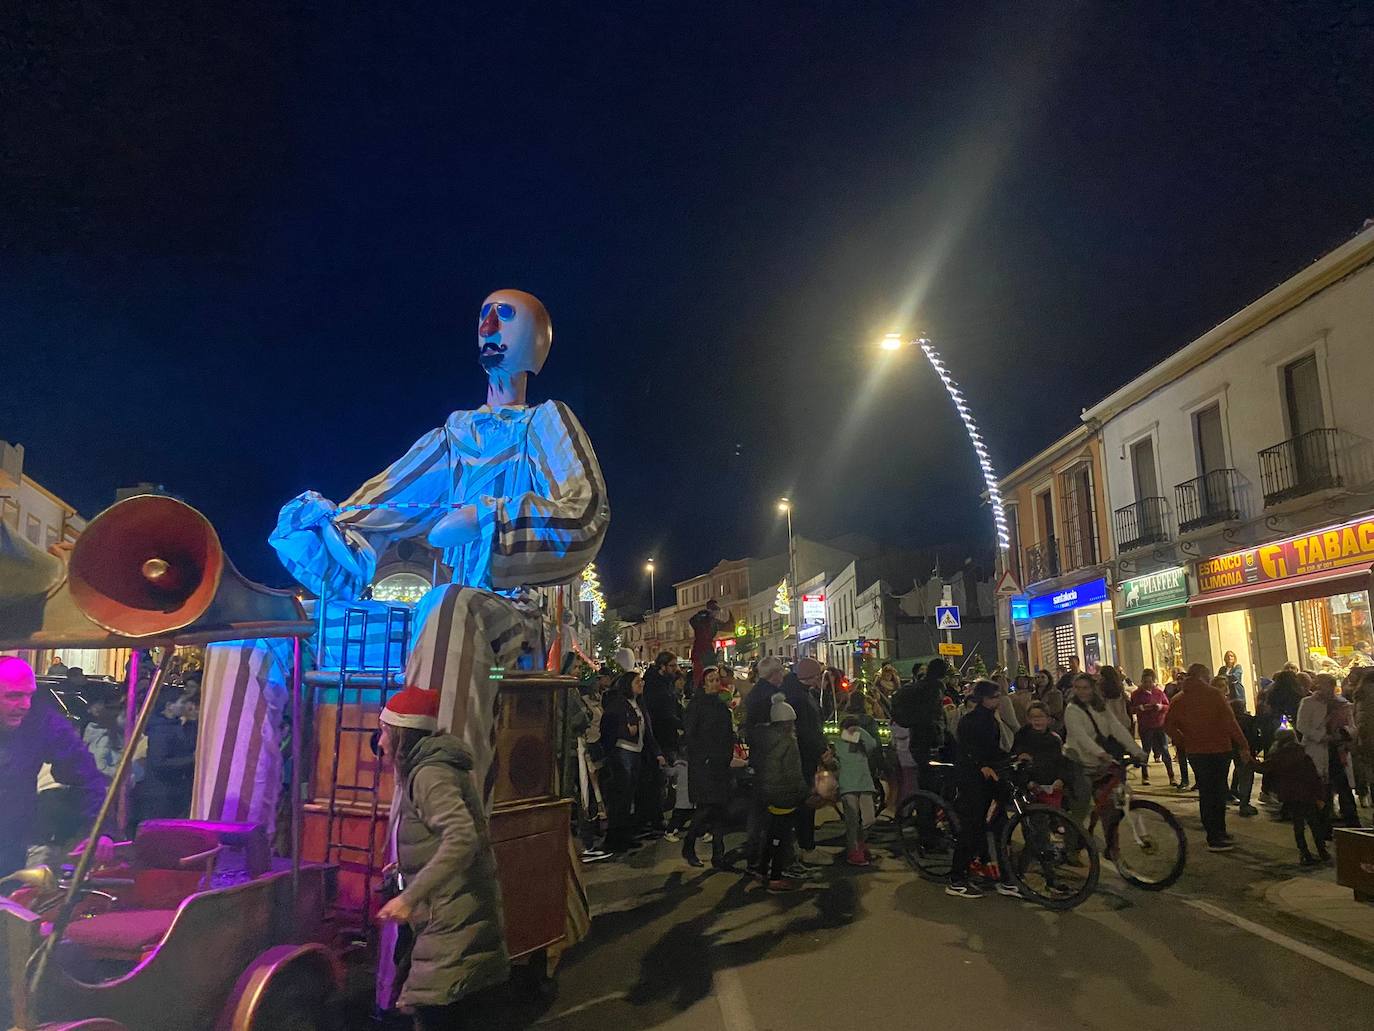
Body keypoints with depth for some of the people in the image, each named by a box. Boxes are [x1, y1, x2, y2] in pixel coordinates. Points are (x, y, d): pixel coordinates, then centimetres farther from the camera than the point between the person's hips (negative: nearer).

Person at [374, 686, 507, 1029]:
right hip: (453, 914, 10)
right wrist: (406, 866, 21)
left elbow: (462, 839, -31)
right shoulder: (431, 766, 14)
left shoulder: (430, 774, -17)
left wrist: (410, 897, -30)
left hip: (454, 919, -10)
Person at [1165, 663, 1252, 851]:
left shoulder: (1178, 699, 2)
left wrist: (1183, 742, 8)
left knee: (1206, 792, 12)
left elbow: (1168, 725, -2)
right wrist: (1243, 745, -10)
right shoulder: (1214, 695, -9)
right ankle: (1217, 837, 11)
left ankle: (1217, 835, 17)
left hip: (1196, 751, 3)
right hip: (1220, 749, -3)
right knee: (1219, 791, 8)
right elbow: (1230, 721, -14)